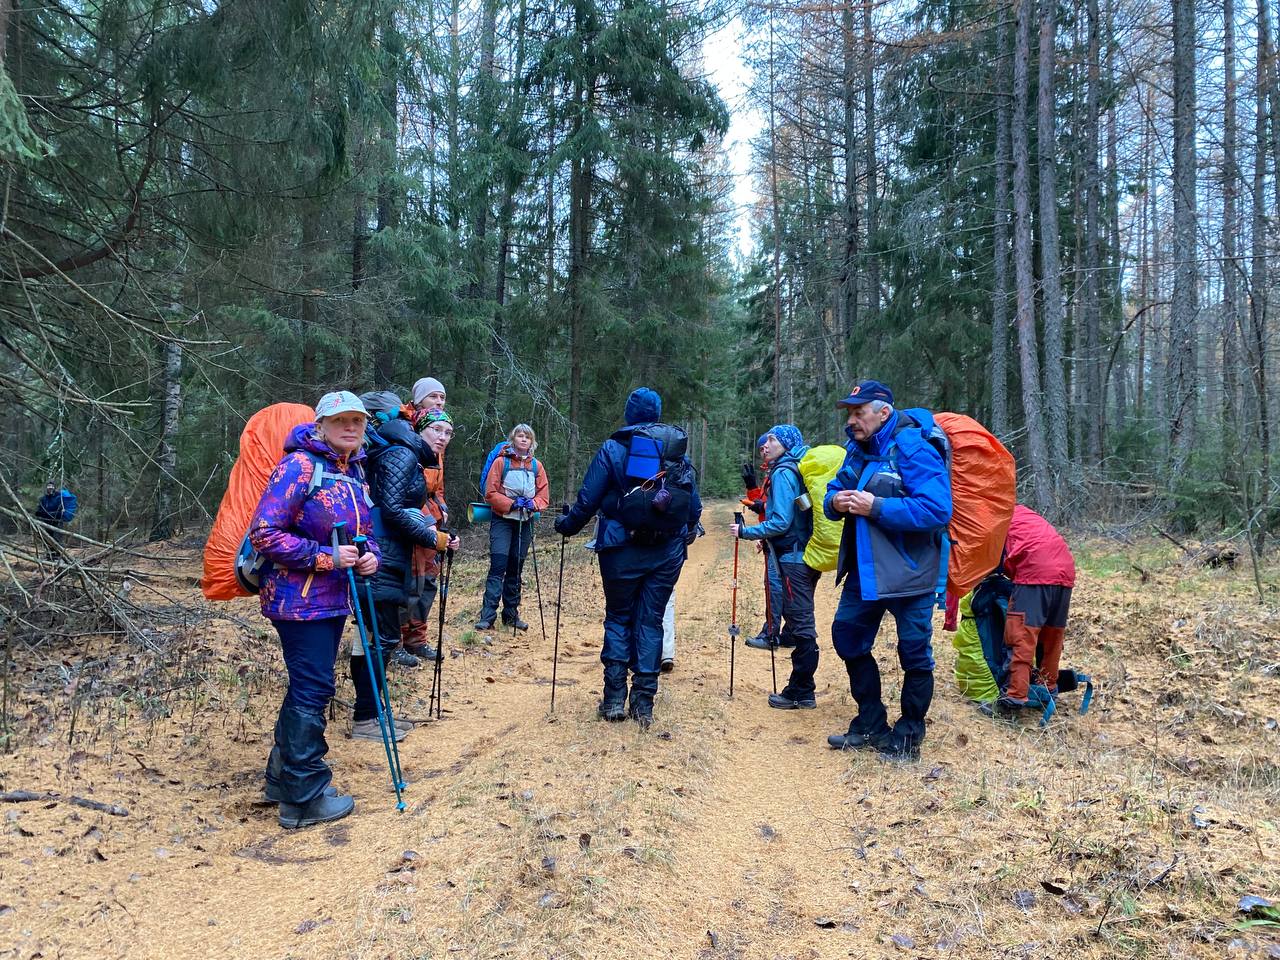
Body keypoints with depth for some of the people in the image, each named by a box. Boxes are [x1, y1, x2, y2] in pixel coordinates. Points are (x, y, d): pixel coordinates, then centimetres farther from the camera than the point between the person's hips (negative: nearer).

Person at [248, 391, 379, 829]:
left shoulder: (355, 472, 11)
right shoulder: (299, 465, -15)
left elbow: (366, 530, 21)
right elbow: (264, 534, -20)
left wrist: (371, 556, -2)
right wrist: (326, 557, -22)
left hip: (335, 599, 9)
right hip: (299, 599, -8)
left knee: (308, 687, 17)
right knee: (313, 689, -4)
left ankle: (282, 776, 33)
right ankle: (304, 797, 10)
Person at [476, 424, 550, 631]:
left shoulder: (536, 466, 8)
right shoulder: (501, 462, -2)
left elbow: (544, 496, 7)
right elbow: (490, 493, -6)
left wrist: (533, 504, -14)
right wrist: (512, 503, -17)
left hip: (525, 522, 4)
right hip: (502, 520, -4)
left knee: (516, 569, 9)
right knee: (498, 566, -12)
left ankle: (511, 614, 18)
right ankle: (487, 616, -11)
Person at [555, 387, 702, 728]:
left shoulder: (613, 448, -2)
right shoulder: (679, 452, 8)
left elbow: (588, 499, -5)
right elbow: (695, 506, 9)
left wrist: (566, 525, 11)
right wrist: (685, 534, 26)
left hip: (622, 549, -2)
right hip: (668, 552, 2)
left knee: (618, 617, 12)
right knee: (651, 620, 9)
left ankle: (614, 698, 8)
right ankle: (643, 702, 10)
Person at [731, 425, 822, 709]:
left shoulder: (783, 473, -12)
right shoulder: (799, 469, 15)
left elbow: (781, 523, -19)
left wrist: (746, 532, -10)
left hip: (794, 558, -10)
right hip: (809, 555, 10)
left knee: (802, 627, -5)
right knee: (801, 622, 16)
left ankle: (801, 694, 2)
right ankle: (799, 689, 26)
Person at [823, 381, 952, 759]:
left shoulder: (913, 450, -18)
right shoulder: (857, 449, 7)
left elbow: (937, 510, -27)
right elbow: (833, 492, 13)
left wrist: (876, 507, -27)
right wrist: (835, 501, -11)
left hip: (908, 572, -8)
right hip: (864, 569, 8)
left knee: (914, 653, 5)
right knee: (847, 637, 14)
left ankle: (908, 736, 23)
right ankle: (871, 725, 30)